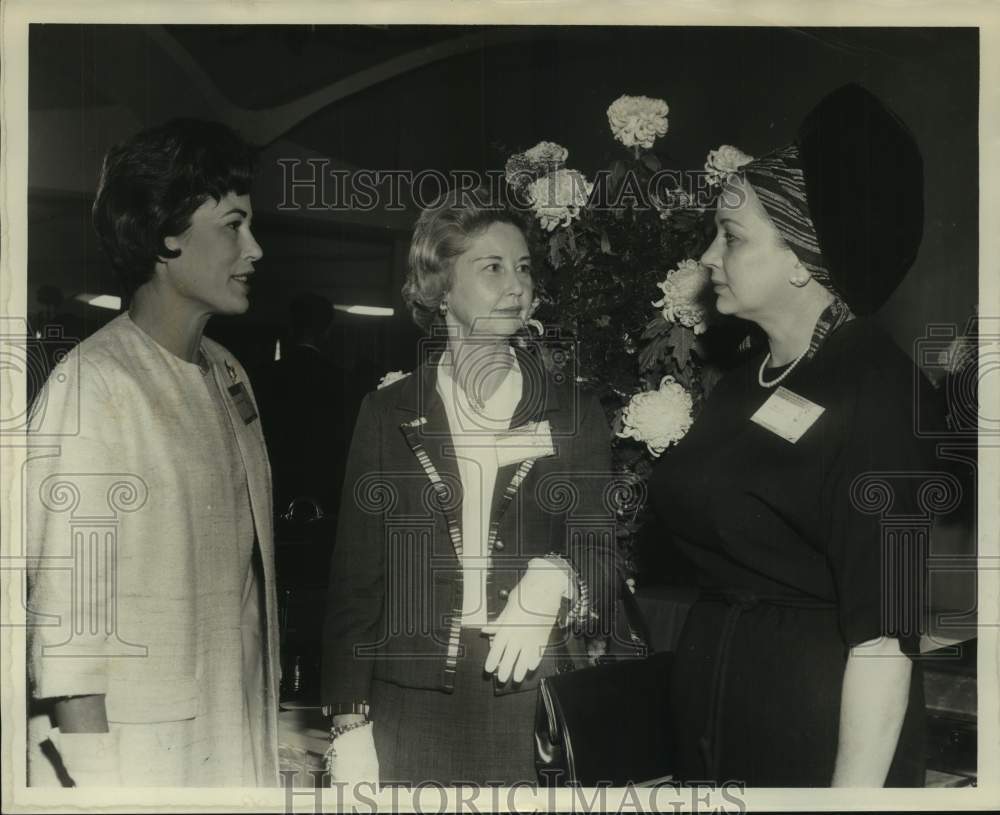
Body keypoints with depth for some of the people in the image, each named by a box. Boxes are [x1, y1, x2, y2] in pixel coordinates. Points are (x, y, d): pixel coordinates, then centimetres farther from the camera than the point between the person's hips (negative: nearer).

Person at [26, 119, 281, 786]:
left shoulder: (229, 374, 9)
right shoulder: (95, 383, -14)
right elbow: (69, 605, -16)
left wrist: (267, 720, 12)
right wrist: (92, 776, -18)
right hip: (141, 752, -6)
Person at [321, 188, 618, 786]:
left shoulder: (574, 413, 3)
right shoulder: (389, 413, 4)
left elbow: (600, 554, -1)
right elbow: (356, 575, 5)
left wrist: (556, 580, -24)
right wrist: (351, 723, -1)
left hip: (534, 704, 0)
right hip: (414, 707, 0)